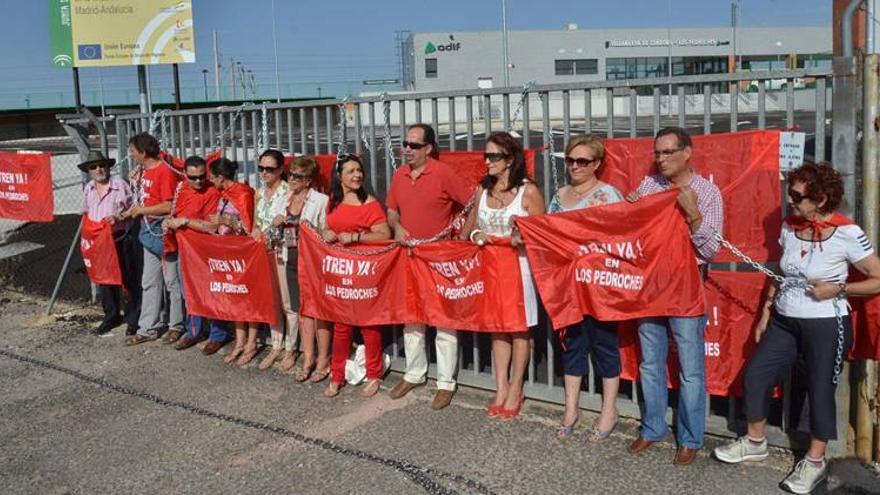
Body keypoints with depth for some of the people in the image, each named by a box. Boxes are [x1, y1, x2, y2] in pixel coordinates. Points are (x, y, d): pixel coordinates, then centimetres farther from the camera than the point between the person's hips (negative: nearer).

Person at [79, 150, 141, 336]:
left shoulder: (120, 184, -7)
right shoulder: (88, 189, 10)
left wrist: (118, 218, -19)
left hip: (122, 239, -5)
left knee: (128, 279, 0)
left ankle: (132, 318, 9)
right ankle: (111, 316, 26)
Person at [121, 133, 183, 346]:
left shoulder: (165, 172, -16)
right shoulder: (144, 172, 11)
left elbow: (169, 206, -21)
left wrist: (140, 210, -13)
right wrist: (131, 212, 5)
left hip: (164, 233, -9)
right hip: (149, 232, 9)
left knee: (172, 282, 3)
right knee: (149, 283, 11)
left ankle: (176, 326, 15)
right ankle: (148, 328, 18)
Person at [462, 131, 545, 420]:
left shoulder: (528, 191, -7)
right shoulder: (482, 190, 7)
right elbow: (469, 228, 15)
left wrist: (523, 237, -25)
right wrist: (475, 236, -7)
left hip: (519, 264, -4)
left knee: (519, 329, 4)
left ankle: (515, 390, 16)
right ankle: (501, 390, 17)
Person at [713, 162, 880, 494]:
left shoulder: (846, 233, -16)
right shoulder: (789, 227, 1)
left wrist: (838, 288, -20)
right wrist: (766, 314, 13)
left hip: (825, 326, -6)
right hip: (784, 321, 6)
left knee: (820, 390, 4)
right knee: (755, 375, 7)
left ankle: (814, 462, 22)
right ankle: (755, 443, 27)